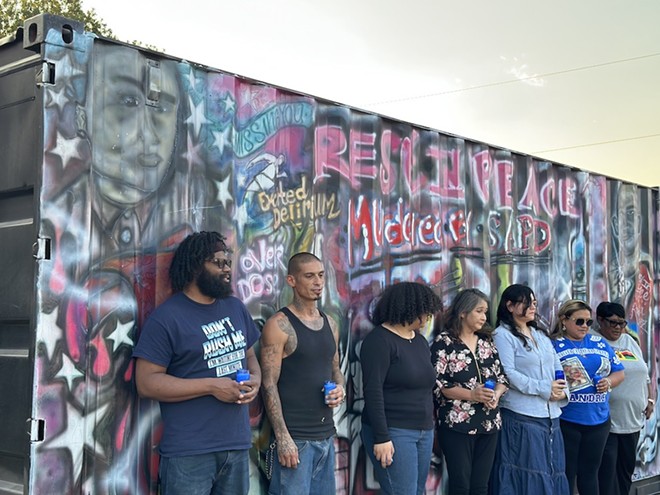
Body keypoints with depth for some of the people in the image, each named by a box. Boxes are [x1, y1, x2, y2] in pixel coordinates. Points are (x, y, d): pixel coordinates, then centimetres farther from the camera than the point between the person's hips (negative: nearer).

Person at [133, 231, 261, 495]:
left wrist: (255, 379, -3)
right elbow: (146, 382, -14)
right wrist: (212, 386, -19)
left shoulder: (236, 308, 11)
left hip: (237, 446, 6)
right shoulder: (167, 317, -10)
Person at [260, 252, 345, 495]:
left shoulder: (330, 324, 12)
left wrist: (340, 388, -1)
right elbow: (269, 385, -13)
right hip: (295, 436, -7)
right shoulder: (279, 324, -9)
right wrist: (283, 437, -19)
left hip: (326, 435, 7)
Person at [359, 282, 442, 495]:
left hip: (424, 431, 8)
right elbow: (373, 391, -17)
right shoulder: (379, 340, -11)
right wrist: (381, 437, -20)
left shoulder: (420, 340, 14)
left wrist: (428, 427, 17)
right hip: (393, 432, -8)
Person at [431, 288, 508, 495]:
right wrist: (471, 395, -21)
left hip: (489, 423, 6)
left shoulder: (486, 341, 12)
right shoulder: (444, 342, -7)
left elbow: (502, 377, 12)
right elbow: (437, 383, -13)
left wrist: (496, 394, -9)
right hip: (457, 424, -5)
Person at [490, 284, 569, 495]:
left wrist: (563, 391, -4)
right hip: (522, 416, -7)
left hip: (550, 415, 7)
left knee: (551, 470, 9)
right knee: (526, 473, -5)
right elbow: (508, 374, -16)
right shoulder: (503, 335, -6)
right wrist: (543, 388, -17)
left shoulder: (542, 334, 18)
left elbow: (557, 367, 16)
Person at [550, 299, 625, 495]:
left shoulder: (600, 343, 11)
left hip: (598, 419, 5)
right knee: (566, 473, 3)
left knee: (590, 471, 15)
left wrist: (609, 381, -5)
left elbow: (619, 372, 15)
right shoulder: (554, 345, -4)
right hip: (566, 421, -4)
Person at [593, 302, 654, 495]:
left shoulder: (630, 341, 13)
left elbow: (644, 375, 19)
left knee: (626, 467, 14)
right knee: (606, 472, -5)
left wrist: (650, 399, 12)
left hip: (633, 419, 7)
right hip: (606, 420, -7)